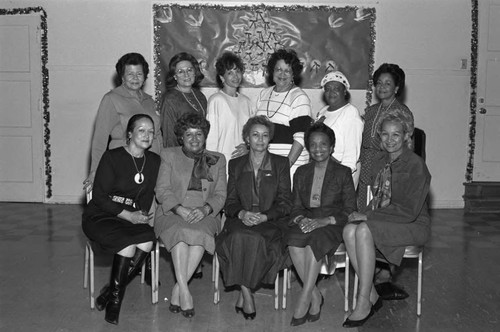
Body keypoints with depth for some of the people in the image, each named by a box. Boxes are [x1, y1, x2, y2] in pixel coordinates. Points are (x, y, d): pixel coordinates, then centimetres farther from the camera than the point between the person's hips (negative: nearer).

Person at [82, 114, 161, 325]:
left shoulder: (154, 161, 6)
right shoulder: (112, 157, -9)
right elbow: (99, 197, -12)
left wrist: (142, 214, -5)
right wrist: (129, 215, -17)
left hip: (132, 218, 5)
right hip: (100, 218, -4)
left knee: (148, 240, -27)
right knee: (128, 245, -31)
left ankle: (112, 291, -8)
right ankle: (114, 299, -7)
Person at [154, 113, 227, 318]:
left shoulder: (217, 160, 17)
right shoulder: (168, 155, 14)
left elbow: (220, 194, 8)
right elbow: (162, 190, 3)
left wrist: (205, 209, -13)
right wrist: (179, 208, -15)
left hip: (204, 215, 1)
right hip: (172, 213, -1)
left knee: (201, 233, -33)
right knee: (181, 231, -34)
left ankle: (177, 290, -24)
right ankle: (184, 291, -32)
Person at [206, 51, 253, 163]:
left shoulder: (246, 101, 12)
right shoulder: (216, 100, -6)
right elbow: (211, 135, -8)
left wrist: (247, 146, 1)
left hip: (244, 160, 5)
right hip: (223, 161, -5)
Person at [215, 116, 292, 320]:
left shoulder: (281, 164, 11)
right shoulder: (236, 165, 16)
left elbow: (285, 203, 4)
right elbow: (230, 202, 11)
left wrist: (264, 216, -14)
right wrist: (241, 213, -13)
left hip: (271, 221, -1)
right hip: (241, 220, 1)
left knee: (257, 239, -34)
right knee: (238, 238, -33)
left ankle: (245, 293, -18)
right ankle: (246, 293, -23)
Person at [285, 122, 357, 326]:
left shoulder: (343, 173, 5)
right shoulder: (301, 173, 17)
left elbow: (350, 210, -1)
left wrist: (323, 221, -16)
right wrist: (300, 219, -9)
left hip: (332, 225, -3)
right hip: (306, 222, 3)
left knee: (315, 239, -35)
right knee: (294, 239, -30)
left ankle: (304, 298, -27)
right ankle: (315, 296, -20)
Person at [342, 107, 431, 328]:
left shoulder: (415, 165, -13)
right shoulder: (379, 161, 10)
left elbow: (409, 211, -18)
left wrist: (369, 216, -19)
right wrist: (367, 214, -5)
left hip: (414, 226, -6)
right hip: (382, 222, 6)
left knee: (364, 231, -32)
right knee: (349, 230, -24)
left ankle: (364, 303, -23)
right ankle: (372, 295, -15)